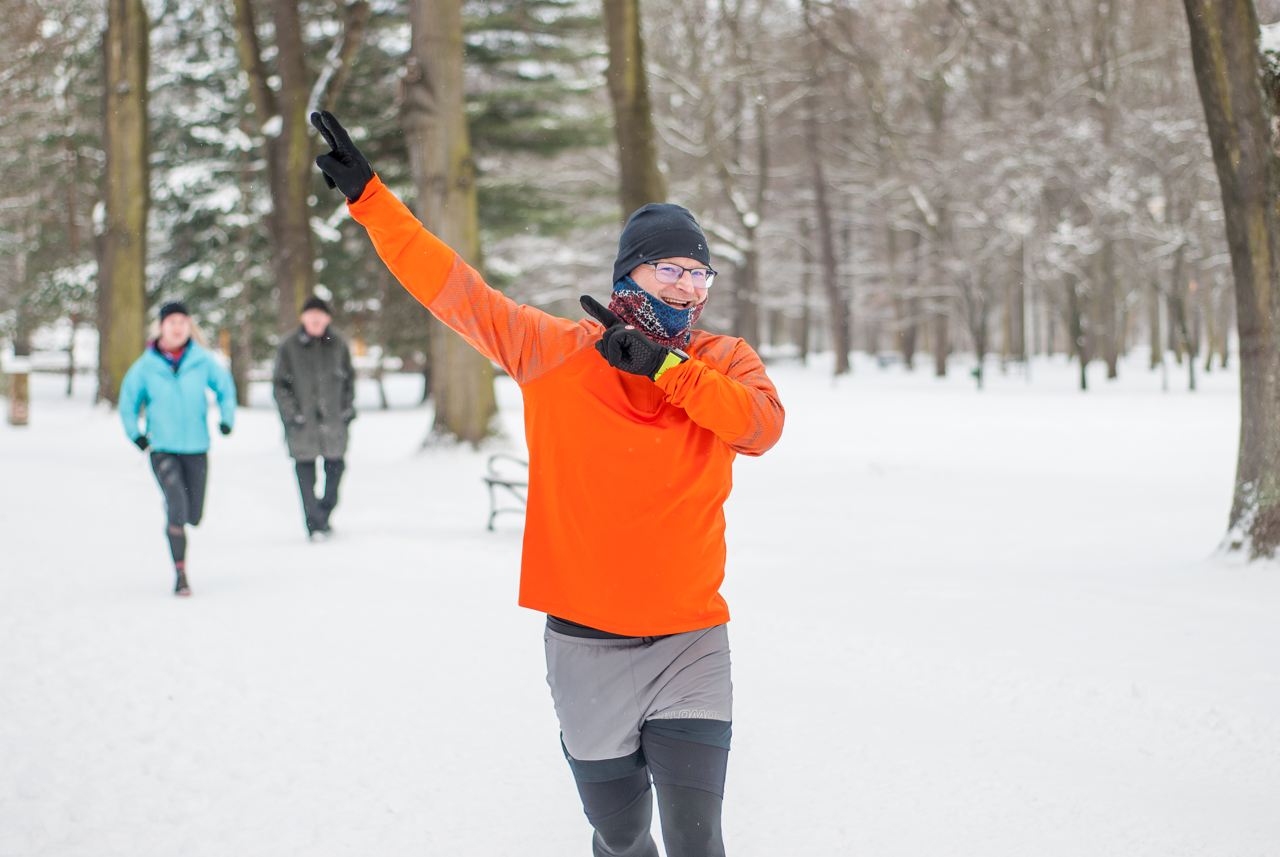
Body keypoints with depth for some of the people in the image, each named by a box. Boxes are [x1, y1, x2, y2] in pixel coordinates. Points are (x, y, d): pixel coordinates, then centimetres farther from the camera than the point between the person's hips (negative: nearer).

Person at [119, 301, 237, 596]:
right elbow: (128, 401, 10)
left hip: (196, 448, 2)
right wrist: (135, 434, 0)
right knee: (177, 510, -17)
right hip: (162, 448, -2)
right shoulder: (146, 366, -3)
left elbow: (225, 386, 14)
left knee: (194, 516, 7)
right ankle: (180, 573, -8)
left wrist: (227, 417, 0)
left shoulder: (202, 361, -1)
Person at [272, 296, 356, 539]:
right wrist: (291, 412, -7)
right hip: (302, 422, -2)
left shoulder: (338, 345, 6)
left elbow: (349, 378, 17)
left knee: (335, 466, 1)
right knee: (305, 470, -1)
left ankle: (325, 513, 18)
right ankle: (314, 523, 4)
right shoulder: (289, 346, -1)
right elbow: (280, 383, 2)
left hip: (333, 418, 2)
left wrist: (348, 407, 8)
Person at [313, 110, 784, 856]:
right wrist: (369, 197, -7)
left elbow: (763, 426, -18)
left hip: (690, 644, 0)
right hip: (586, 645, 0)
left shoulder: (725, 361, 2)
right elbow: (454, 289, -2)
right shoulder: (556, 351, -1)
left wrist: (661, 363, -22)